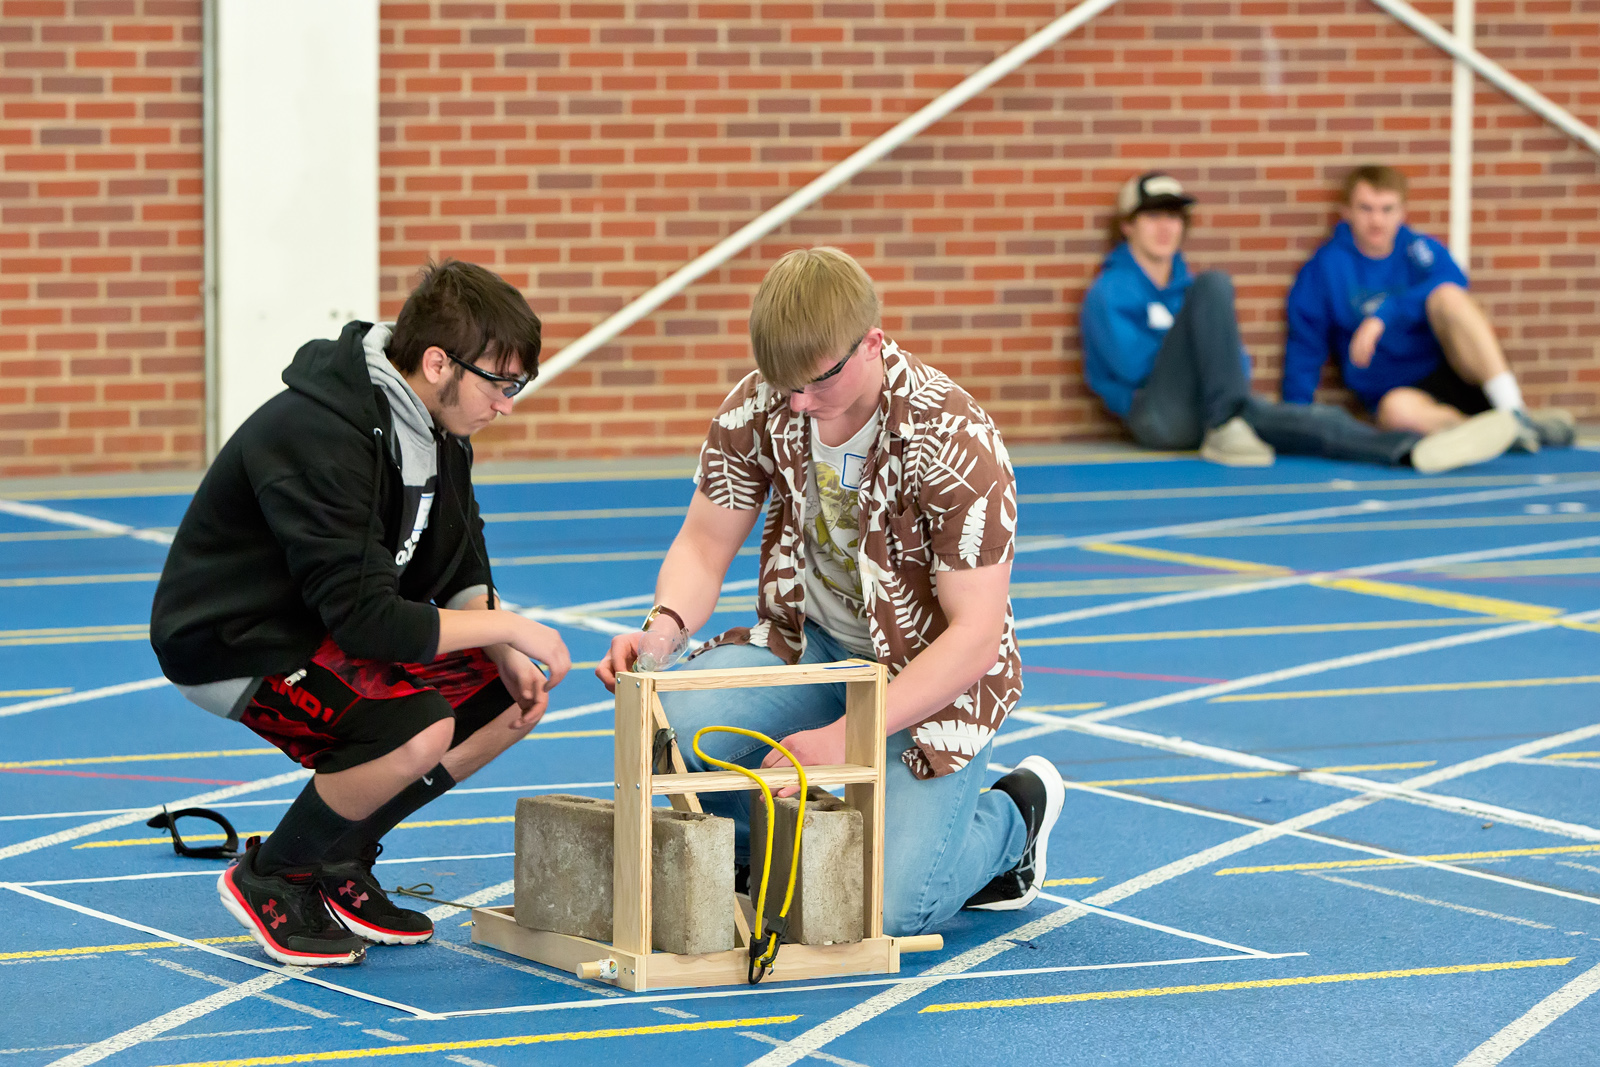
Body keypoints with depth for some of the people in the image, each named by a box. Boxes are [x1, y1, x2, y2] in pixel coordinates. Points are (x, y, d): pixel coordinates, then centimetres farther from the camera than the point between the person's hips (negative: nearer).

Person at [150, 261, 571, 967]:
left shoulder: (436, 426, -1)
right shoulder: (318, 438, -30)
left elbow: (458, 574, 9)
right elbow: (366, 617, -32)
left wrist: (502, 654, -10)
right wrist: (505, 627, -25)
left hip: (323, 626, 9)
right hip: (232, 644, -9)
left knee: (514, 694, 1)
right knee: (418, 724, -30)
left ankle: (338, 863, 10)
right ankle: (269, 879, -7)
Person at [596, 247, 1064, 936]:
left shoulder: (955, 442, -26)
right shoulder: (760, 407, -12)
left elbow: (976, 634, -25)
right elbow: (703, 546, -1)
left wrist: (846, 736, -33)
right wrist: (662, 629, -25)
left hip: (931, 671, -4)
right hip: (810, 643, 5)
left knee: (889, 908, -22)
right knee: (667, 728, -27)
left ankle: (1012, 817, 13)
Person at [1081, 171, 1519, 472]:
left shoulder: (1185, 287, 28)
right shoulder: (1108, 293, 6)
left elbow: (1239, 366, 20)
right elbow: (1131, 364, -11)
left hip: (1203, 409, 6)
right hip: (1155, 415, -6)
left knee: (1311, 420, -26)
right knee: (1214, 283, -22)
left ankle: (1413, 448, -52)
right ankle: (1224, 429, -32)